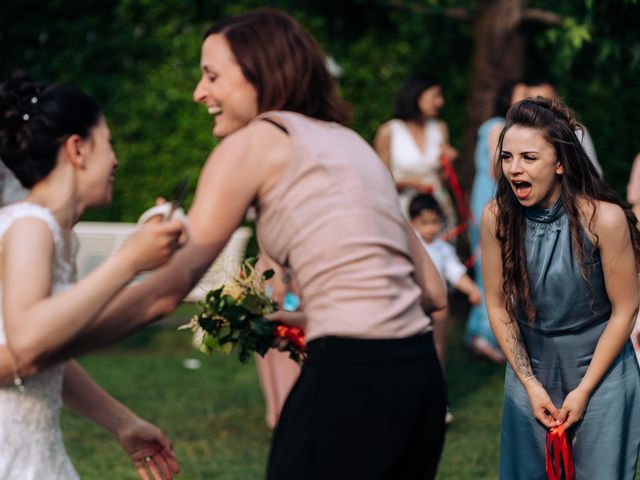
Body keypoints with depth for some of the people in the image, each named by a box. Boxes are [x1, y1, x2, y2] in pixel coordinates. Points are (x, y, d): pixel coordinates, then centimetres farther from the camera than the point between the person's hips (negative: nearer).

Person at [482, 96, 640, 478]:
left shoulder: (604, 218, -22)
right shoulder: (497, 217, -14)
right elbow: (498, 304, -4)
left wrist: (584, 390, -9)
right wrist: (530, 383, -6)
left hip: (600, 367, -2)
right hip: (531, 368, 3)